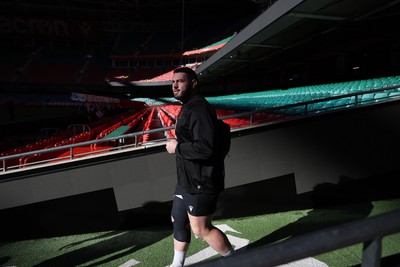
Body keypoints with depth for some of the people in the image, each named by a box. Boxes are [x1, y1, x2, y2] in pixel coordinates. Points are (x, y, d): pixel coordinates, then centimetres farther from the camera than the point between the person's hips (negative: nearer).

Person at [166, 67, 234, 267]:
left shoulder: (199, 109, -21)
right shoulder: (188, 108, 14)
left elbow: (205, 147, -32)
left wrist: (176, 148, -21)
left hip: (200, 184, -10)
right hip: (187, 181, 10)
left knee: (201, 230, 3)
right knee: (178, 221, 20)